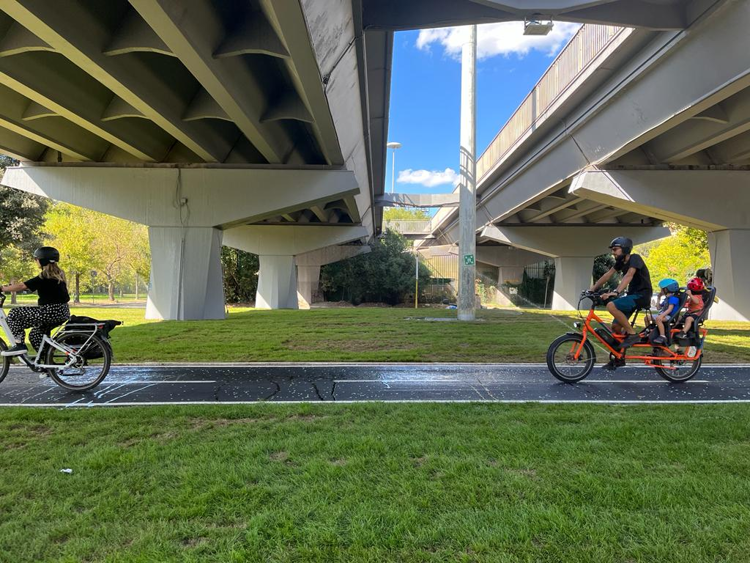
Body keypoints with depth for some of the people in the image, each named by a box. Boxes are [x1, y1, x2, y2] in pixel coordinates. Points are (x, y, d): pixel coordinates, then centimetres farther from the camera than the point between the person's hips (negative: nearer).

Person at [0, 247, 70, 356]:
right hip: (62, 312, 9)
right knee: (36, 334, 23)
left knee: (14, 315, -2)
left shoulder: (45, 277, -12)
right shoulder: (59, 274, 13)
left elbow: (21, 286, -13)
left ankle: (19, 345, -2)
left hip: (52, 312, -9)